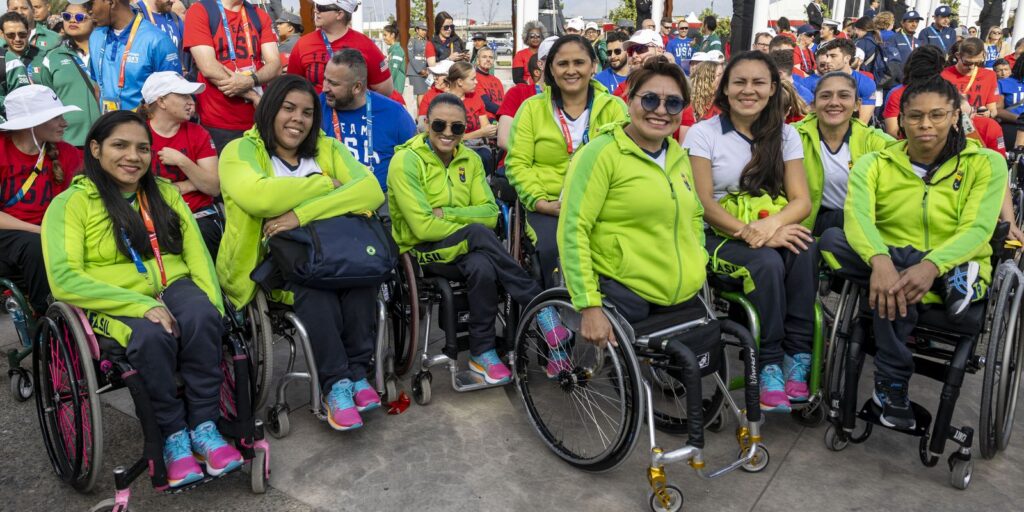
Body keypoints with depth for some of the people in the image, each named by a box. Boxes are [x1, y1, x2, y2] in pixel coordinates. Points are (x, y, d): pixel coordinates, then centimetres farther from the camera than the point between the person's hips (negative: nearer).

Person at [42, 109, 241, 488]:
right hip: (113, 302, -3)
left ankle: (204, 426, -20)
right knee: (152, 336, -36)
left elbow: (196, 251, 6)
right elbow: (63, 280, -12)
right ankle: (173, 436, -16)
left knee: (202, 318, -31)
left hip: (173, 286, 3)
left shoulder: (164, 192, 14)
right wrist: (141, 304, -24)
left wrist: (212, 302, -14)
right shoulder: (71, 203, 0)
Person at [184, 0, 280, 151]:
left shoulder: (260, 16, 11)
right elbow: (208, 68, -11)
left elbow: (275, 65, 1)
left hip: (257, 121, 3)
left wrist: (251, 80, -20)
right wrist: (253, 96, -11)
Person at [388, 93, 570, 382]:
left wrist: (446, 213, -16)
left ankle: (482, 354, -19)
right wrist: (472, 229, -18)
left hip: (463, 247, 5)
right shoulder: (406, 161, -12)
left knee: (482, 267, -33)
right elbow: (423, 227, -21)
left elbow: (490, 214, -3)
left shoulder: (470, 159, 5)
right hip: (421, 249, -4)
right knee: (479, 234, -34)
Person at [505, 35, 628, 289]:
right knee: (551, 250, -29)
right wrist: (540, 202, -11)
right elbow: (517, 163, 3)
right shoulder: (531, 108, 10)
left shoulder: (613, 107, 10)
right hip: (548, 207, 0)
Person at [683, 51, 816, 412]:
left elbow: (801, 200, 1)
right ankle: (769, 364, -20)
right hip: (719, 236, -3)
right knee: (767, 263, -33)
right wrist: (749, 233, -25)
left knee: (804, 251, -30)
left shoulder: (785, 135, 10)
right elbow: (703, 204, -9)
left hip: (775, 232, 3)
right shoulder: (703, 133, -1)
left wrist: (772, 223, -22)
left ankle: (797, 357, -22)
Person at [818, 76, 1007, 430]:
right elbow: (857, 217, -18)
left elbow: (977, 229, -14)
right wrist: (880, 261, -41)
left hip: (953, 268, -2)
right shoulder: (875, 163, 2)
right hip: (891, 264, 3)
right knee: (832, 241, -28)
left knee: (891, 293, -37)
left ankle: (892, 386, -14)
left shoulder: (986, 163, 0)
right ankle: (954, 281, -26)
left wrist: (931, 266, -36)